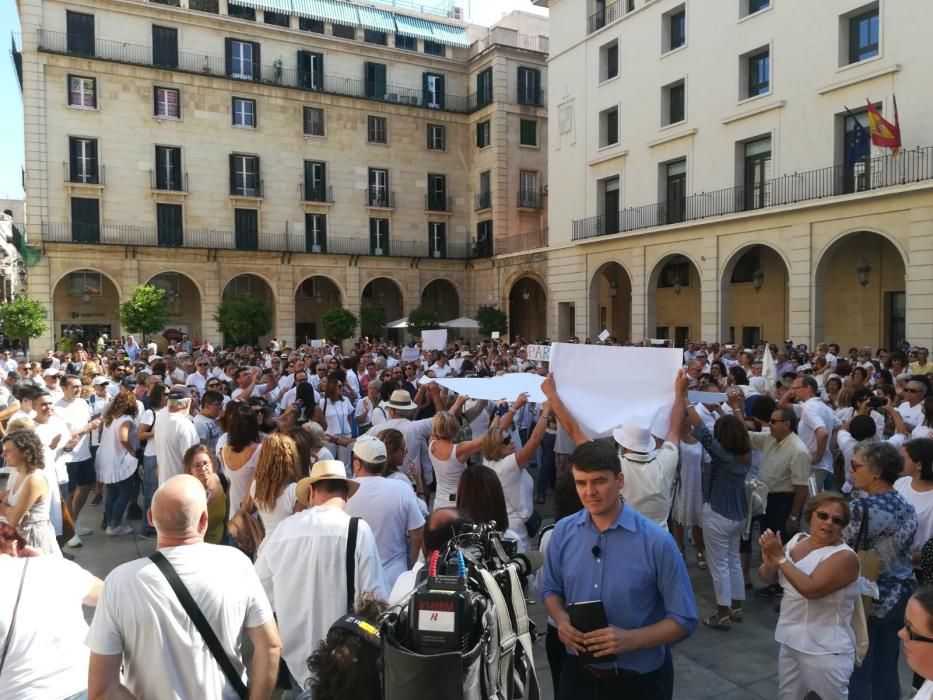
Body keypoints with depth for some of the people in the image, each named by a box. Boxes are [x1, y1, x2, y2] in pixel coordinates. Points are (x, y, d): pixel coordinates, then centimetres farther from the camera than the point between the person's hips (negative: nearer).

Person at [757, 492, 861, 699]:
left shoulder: (844, 556, -18)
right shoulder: (797, 540, 2)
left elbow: (811, 589, -30)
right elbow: (767, 577, 5)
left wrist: (780, 558, -23)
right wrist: (769, 561, -16)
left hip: (824, 651, -7)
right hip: (790, 642, 7)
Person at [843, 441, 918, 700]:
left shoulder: (861, 508, -22)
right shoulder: (907, 507, 2)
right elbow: (901, 551, 12)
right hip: (900, 596, 7)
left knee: (858, 675, 6)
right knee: (886, 671, 18)